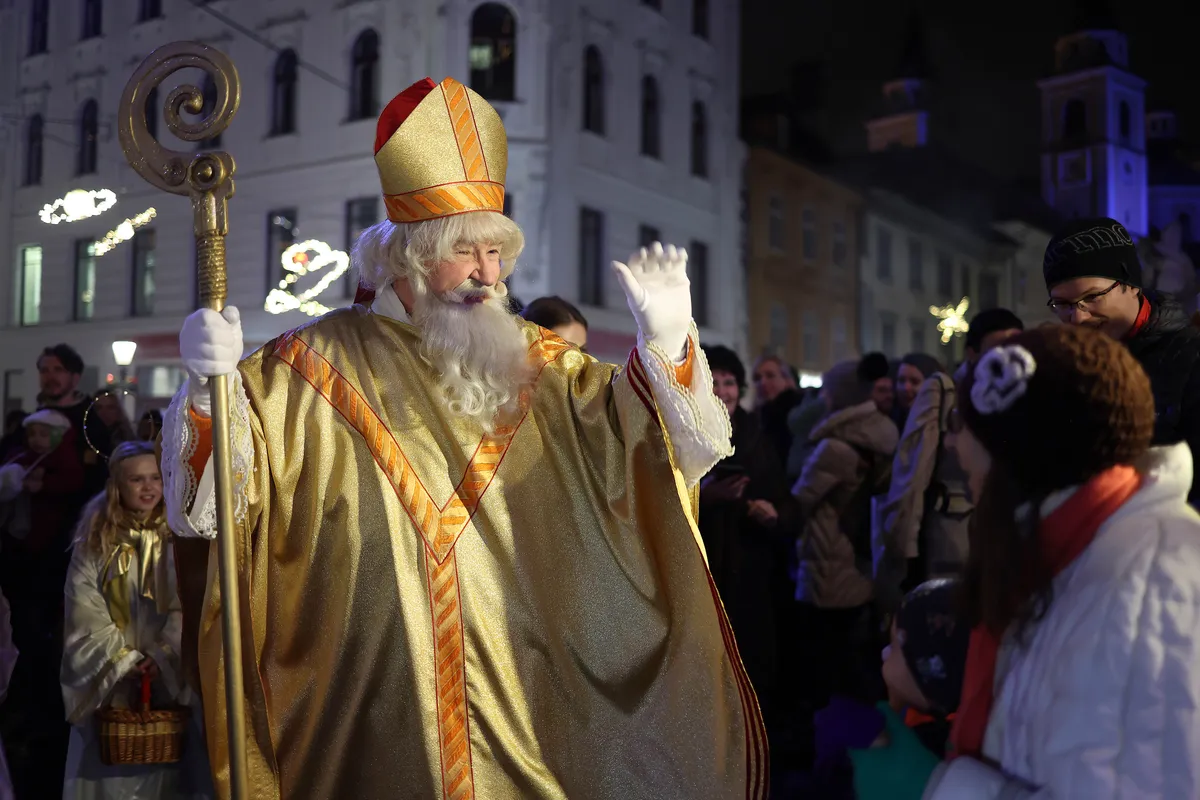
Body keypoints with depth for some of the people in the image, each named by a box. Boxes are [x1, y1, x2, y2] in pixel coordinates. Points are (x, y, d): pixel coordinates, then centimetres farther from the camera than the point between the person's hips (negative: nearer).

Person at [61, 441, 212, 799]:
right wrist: (123, 661, -12)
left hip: (168, 675, 0)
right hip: (109, 679, 0)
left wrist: (163, 656, -17)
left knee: (167, 769, 2)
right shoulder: (95, 540, 0)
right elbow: (86, 612, -4)